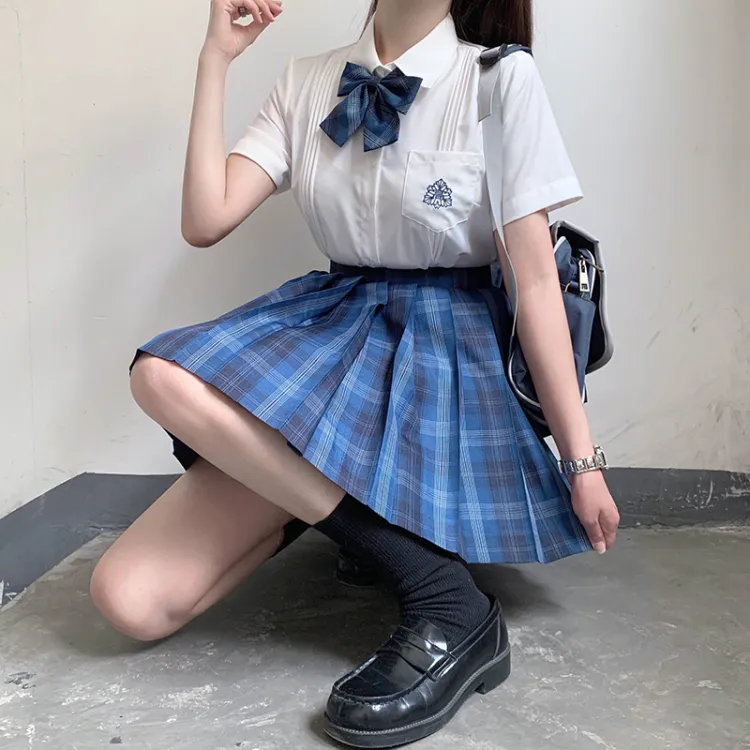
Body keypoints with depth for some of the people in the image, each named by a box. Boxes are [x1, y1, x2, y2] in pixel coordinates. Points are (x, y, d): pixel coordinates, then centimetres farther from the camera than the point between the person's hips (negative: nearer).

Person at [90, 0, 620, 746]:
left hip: (445, 351, -3)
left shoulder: (502, 79, -5)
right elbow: (205, 221, -2)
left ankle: (449, 604, -20)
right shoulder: (306, 83, 7)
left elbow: (535, 278, -8)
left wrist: (582, 459, -9)